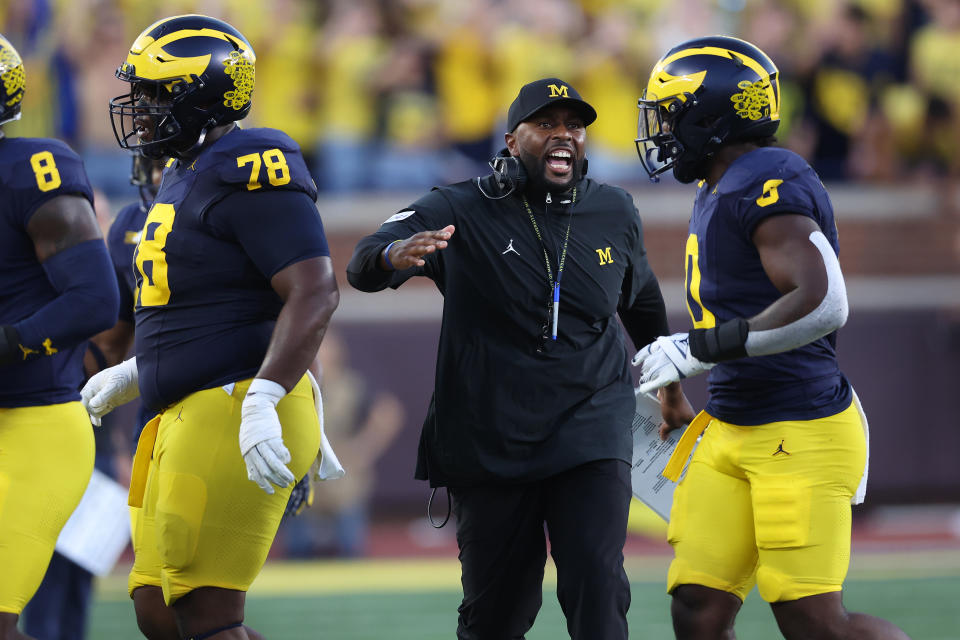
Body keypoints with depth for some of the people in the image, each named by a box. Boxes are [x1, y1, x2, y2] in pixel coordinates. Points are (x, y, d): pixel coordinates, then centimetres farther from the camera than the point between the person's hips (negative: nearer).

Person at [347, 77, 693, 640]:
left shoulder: (613, 213, 6)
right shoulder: (462, 212, -7)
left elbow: (644, 306, 24)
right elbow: (364, 266, -20)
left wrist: (672, 389, 36)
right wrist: (397, 255, -44)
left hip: (590, 429, 2)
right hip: (490, 439, -2)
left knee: (597, 588, -14)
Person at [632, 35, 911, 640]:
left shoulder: (767, 184, -16)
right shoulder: (719, 194, 15)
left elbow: (823, 304, -26)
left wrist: (701, 348, -23)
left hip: (800, 432, -9)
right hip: (732, 433, 9)